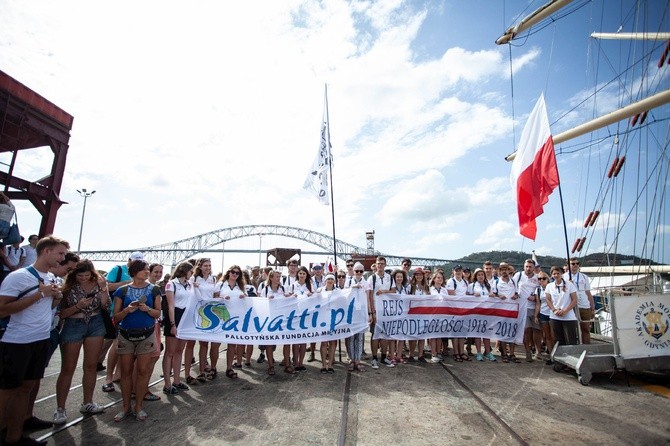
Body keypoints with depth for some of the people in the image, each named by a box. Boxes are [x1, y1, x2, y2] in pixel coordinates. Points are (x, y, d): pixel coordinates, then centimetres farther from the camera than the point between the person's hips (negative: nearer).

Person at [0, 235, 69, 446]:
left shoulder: (51, 278, 8)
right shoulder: (18, 276, -15)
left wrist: (56, 298, -1)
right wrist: (40, 294, -23)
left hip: (42, 341, 8)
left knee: (26, 388, 14)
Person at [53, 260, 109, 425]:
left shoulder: (97, 282, -5)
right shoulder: (68, 287, -13)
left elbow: (105, 305, -6)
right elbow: (61, 313, -10)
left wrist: (103, 288, -20)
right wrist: (78, 306, -25)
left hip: (95, 324, 3)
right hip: (73, 326, -3)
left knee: (91, 366, 11)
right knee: (67, 369, 4)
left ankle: (87, 403, 25)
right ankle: (60, 408, 18)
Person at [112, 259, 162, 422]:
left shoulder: (154, 289, -1)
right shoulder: (122, 290, -1)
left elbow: (158, 313, 1)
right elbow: (116, 317, 1)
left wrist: (147, 309, -19)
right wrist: (127, 310, -19)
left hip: (146, 335, 0)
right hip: (125, 336, 1)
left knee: (143, 371, 3)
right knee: (126, 371, 8)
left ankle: (139, 406, 18)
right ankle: (126, 407, 23)